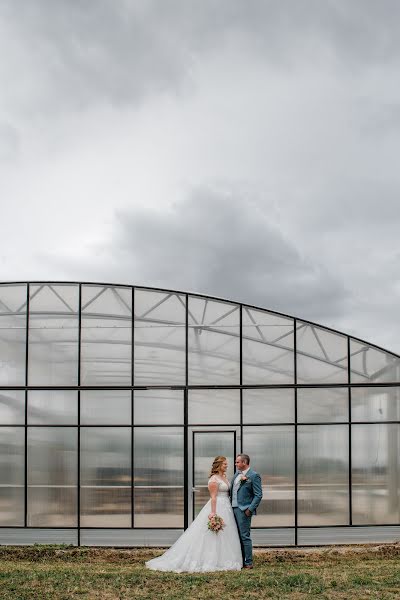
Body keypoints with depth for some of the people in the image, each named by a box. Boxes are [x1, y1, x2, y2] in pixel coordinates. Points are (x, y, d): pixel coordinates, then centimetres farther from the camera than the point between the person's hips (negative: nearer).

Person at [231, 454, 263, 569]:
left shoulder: (254, 476, -8)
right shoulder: (237, 474, 15)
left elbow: (258, 495, -11)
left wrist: (250, 509, -16)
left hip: (243, 510, -8)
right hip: (233, 508, 8)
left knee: (245, 537, -5)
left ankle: (248, 563, 1)